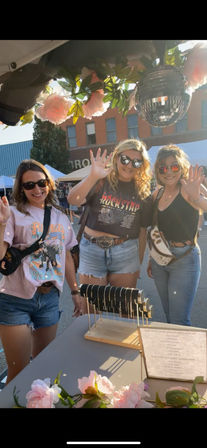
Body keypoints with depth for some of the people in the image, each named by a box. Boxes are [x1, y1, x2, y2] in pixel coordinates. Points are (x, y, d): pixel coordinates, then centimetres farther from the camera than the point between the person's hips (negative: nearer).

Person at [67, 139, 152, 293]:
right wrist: (93, 176, -35)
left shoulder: (143, 192, 4)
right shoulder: (101, 181, -4)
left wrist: (139, 263, 10)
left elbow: (142, 231, 8)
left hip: (126, 253, 2)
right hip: (92, 251, -1)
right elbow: (73, 200, -21)